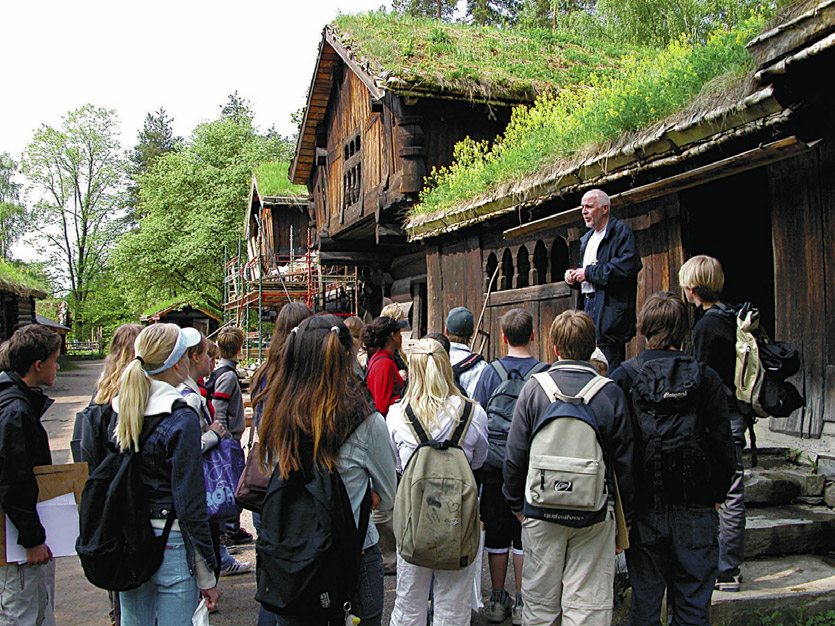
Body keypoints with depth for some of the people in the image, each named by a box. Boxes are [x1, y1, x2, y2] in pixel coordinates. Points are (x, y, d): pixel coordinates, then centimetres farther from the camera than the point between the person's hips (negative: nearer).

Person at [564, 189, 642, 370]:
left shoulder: (621, 231, -5)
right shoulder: (587, 237, 22)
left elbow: (627, 266, -19)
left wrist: (589, 273, -14)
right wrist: (573, 275, 8)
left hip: (609, 308, -8)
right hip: (587, 305, 9)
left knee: (608, 368, -10)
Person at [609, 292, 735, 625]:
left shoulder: (623, 377, -6)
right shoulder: (706, 377, -4)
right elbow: (723, 444, -1)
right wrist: (718, 494, 13)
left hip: (644, 508, 0)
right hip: (696, 510, 1)